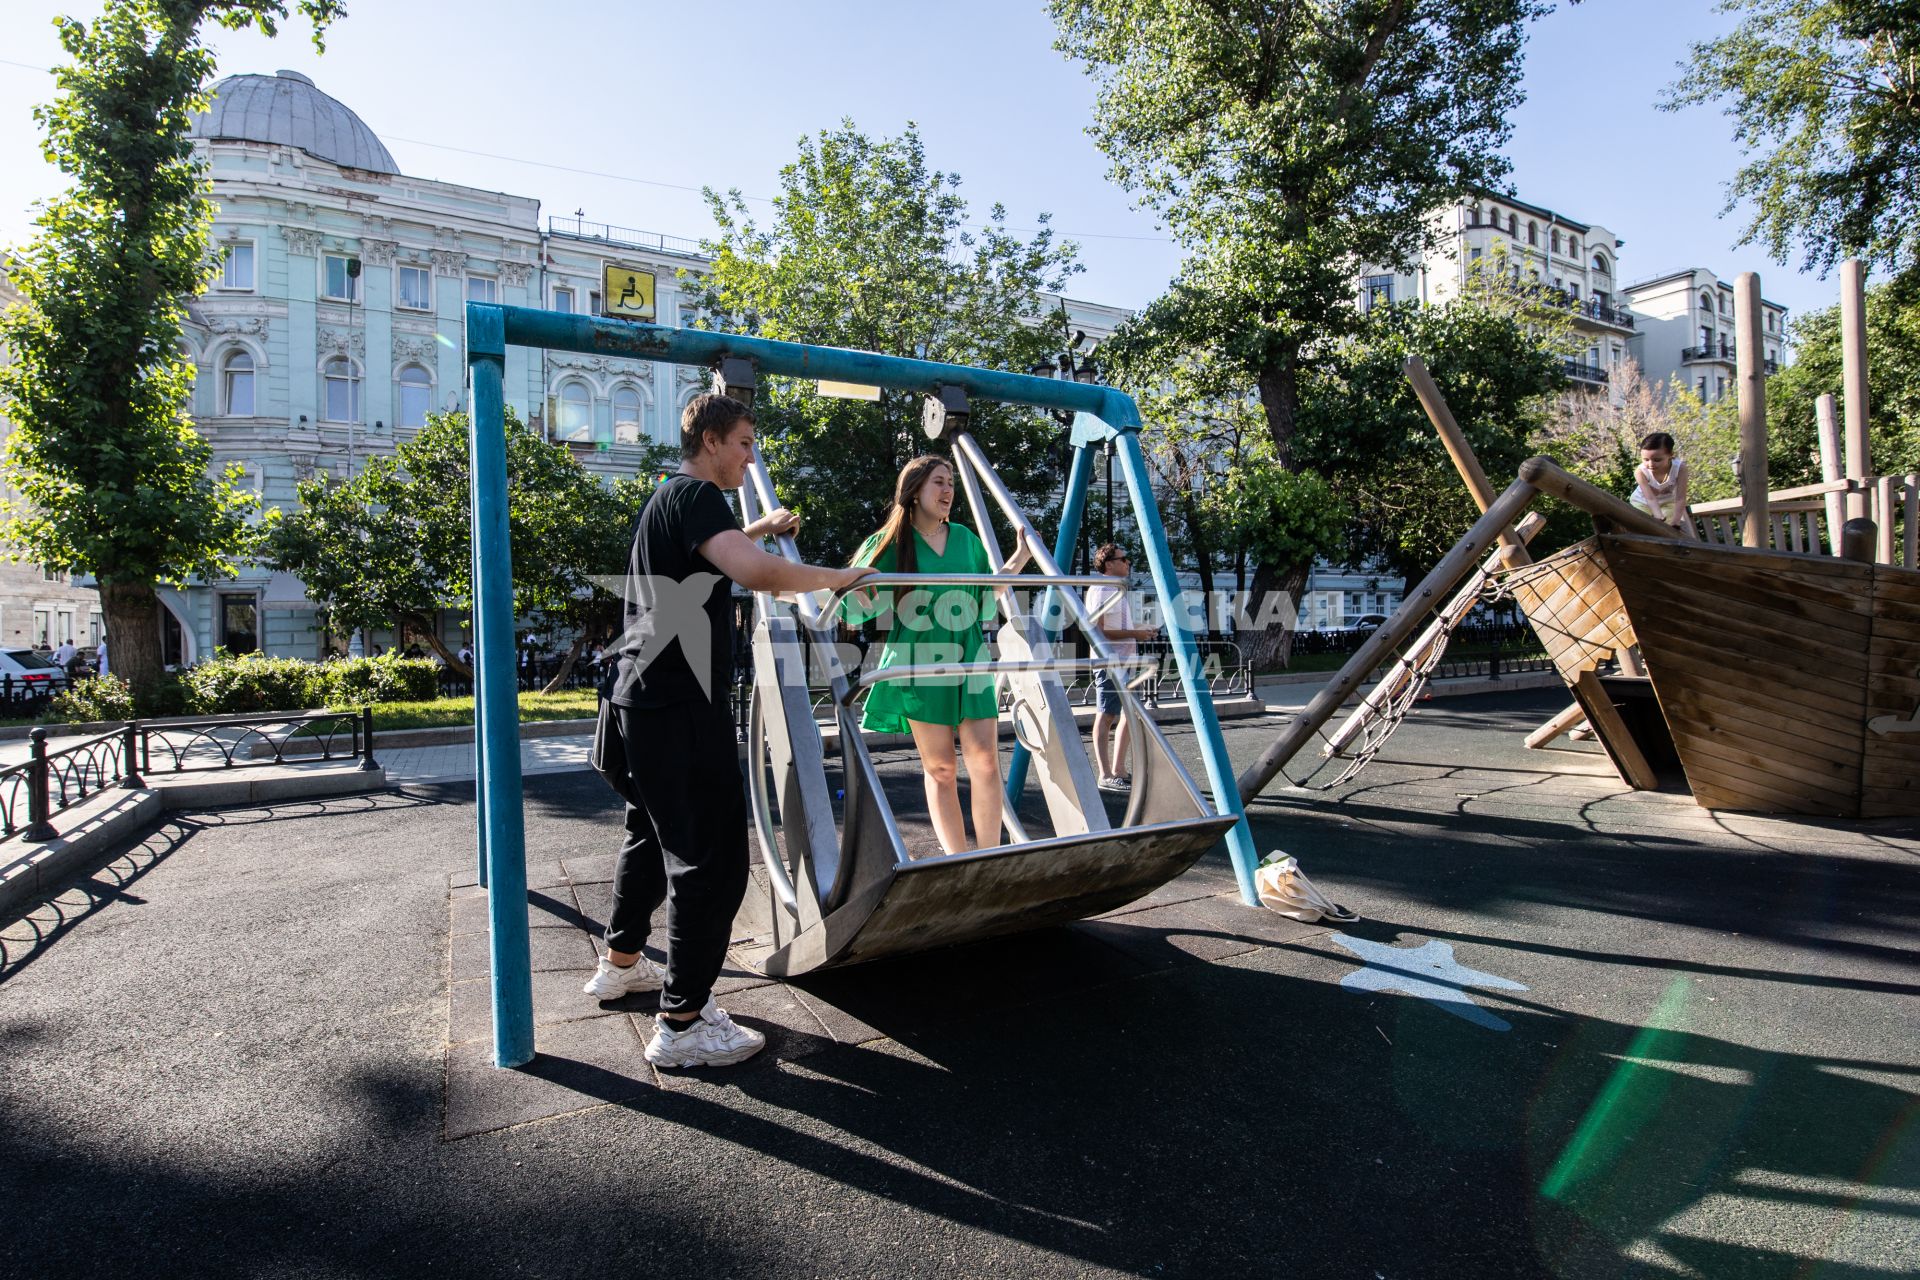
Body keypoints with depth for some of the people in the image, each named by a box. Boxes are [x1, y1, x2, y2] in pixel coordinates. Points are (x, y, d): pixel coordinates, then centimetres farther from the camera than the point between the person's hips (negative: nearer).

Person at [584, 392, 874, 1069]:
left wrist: (759, 527, 40)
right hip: (681, 705, -11)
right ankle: (681, 1024, 1)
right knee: (711, 859, -6)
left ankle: (621, 963, 41)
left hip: (644, 697, 11)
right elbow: (755, 573, -30)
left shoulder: (664, 499, 19)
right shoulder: (696, 495, -13)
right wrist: (834, 577, -17)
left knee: (652, 834, 24)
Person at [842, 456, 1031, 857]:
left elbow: (987, 594, 22)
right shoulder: (891, 543, 0)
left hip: (969, 661, 3)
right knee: (940, 769, 1)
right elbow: (862, 606, 0)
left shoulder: (965, 538, 11)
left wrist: (1019, 559, 17)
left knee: (985, 762, -5)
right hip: (921, 663, -3)